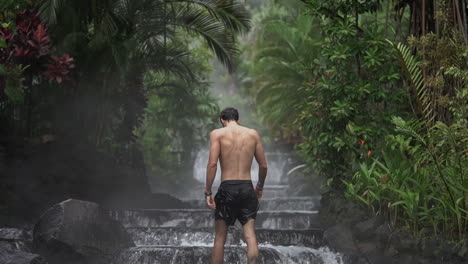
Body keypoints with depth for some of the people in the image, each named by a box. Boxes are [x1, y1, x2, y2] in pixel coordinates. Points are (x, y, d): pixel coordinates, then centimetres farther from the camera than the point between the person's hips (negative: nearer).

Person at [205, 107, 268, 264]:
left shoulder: (217, 134, 0)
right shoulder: (253, 134, 9)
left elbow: (212, 163, -11)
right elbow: (263, 165, 9)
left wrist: (208, 192, -8)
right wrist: (260, 187, 24)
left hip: (227, 188, -2)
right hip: (247, 188, 2)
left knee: (220, 237, 9)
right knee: (250, 235, 0)